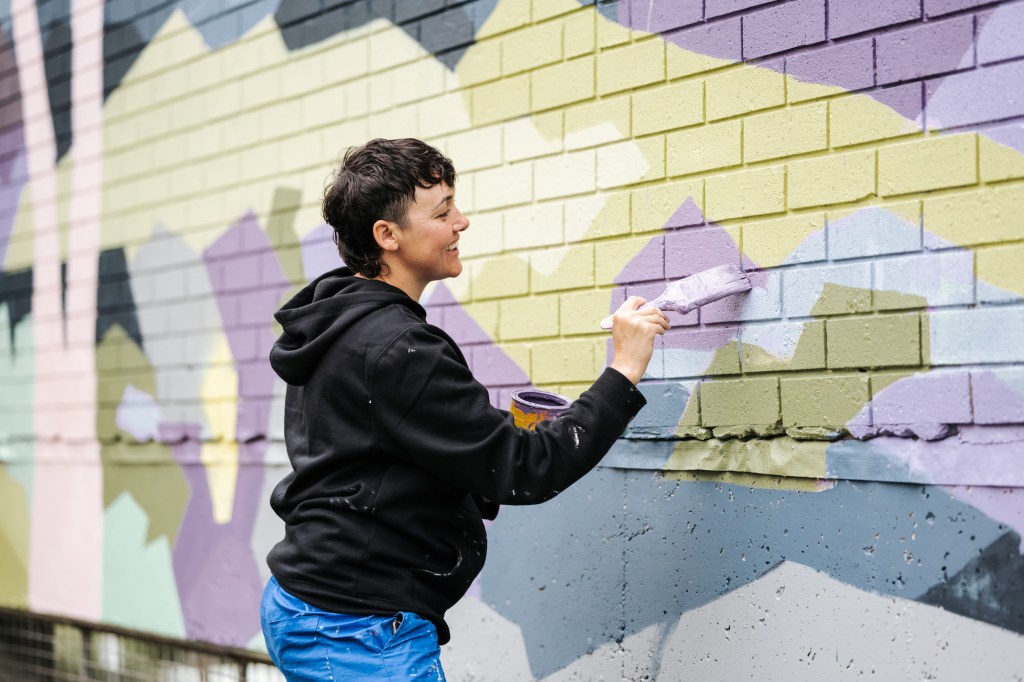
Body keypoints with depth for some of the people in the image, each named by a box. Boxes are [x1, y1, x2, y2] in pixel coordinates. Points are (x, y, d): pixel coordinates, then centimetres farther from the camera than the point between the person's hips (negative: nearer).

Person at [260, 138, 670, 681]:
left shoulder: (333, 327, 10)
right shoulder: (395, 350, -21)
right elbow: (524, 472, -22)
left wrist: (478, 485, 7)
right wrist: (624, 371, -16)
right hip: (361, 636, -10)